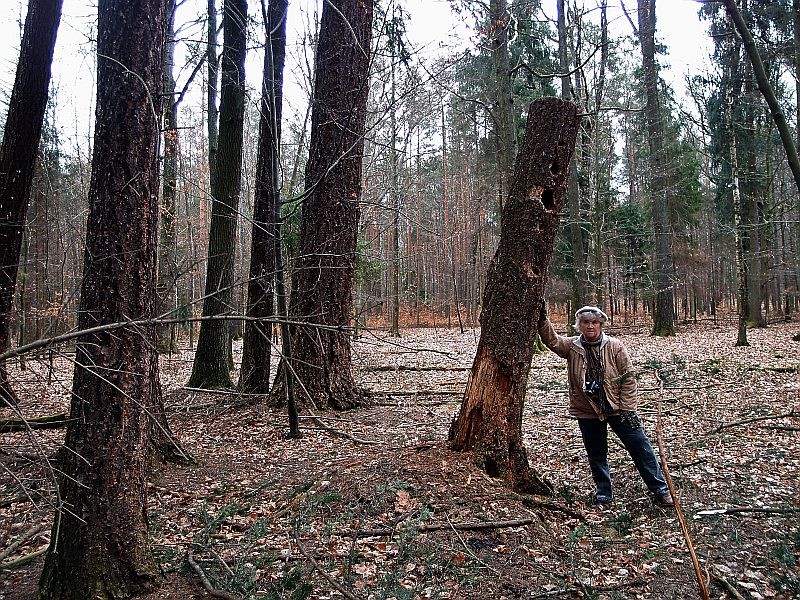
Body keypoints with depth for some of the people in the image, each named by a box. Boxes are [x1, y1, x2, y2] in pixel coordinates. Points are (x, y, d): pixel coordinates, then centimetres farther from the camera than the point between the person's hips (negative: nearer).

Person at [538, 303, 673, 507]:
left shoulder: (615, 346, -8)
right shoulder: (572, 347, -3)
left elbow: (628, 378, -7)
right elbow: (552, 340, -19)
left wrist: (627, 408, -10)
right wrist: (543, 320, -36)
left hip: (618, 408, -1)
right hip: (587, 412, 2)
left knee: (640, 447, 3)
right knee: (596, 454, 13)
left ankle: (660, 490, 17)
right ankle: (603, 493, 29)